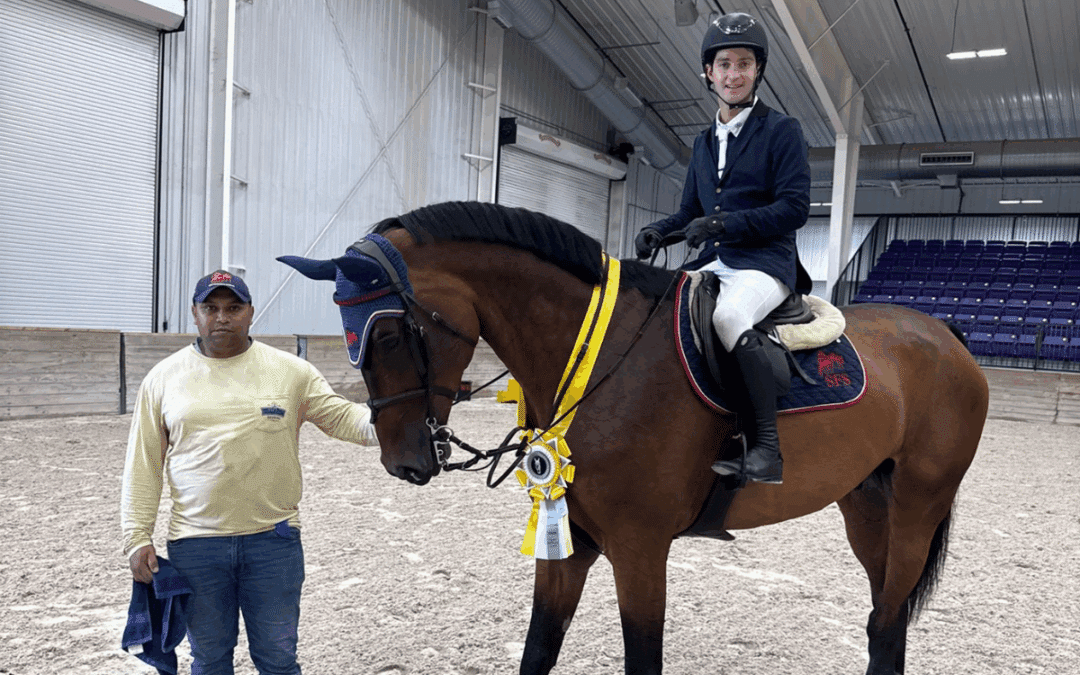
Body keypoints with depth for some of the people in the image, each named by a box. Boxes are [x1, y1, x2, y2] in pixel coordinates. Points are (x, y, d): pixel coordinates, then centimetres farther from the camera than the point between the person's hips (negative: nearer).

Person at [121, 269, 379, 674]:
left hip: (274, 538, -1)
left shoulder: (291, 371, -1)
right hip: (195, 544, 1)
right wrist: (137, 538, 0)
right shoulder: (164, 377, 2)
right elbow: (142, 466, 4)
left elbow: (342, 417, -4)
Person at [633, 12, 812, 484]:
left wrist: (721, 223, -20)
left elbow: (795, 207, -10)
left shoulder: (782, 131, 0)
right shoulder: (705, 142, 19)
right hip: (712, 264, 7)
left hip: (765, 262, -7)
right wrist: (658, 231, 0)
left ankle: (768, 445, -28)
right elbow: (690, 212, 23)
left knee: (728, 315, -36)